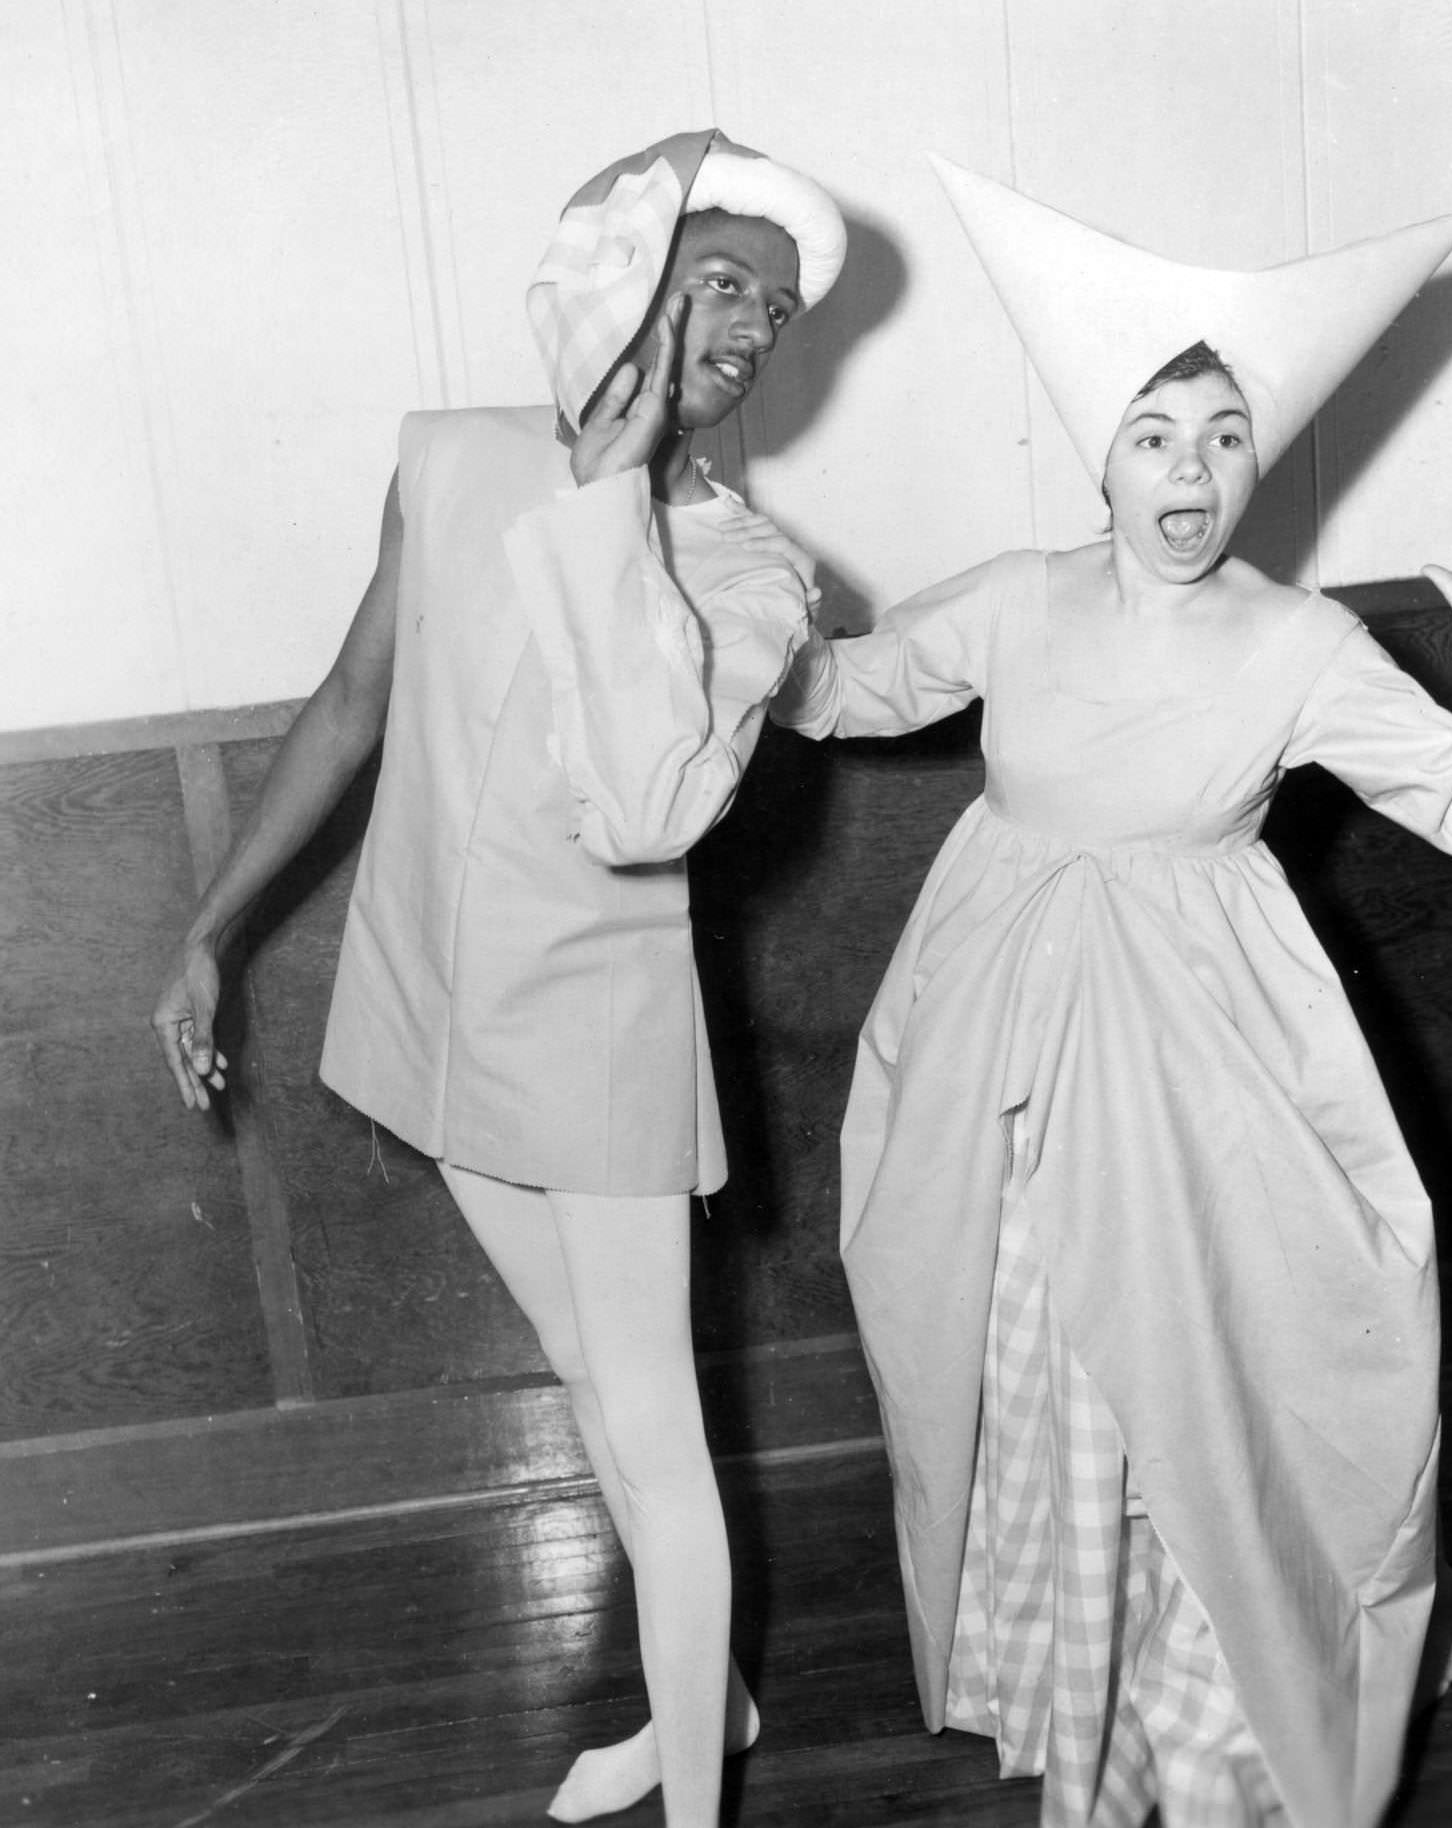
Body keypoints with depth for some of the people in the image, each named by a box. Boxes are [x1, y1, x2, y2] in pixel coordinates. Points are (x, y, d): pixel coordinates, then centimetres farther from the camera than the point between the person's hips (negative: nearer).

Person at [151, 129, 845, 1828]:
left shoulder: (750, 573, -15)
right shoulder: (453, 460, -5)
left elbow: (645, 814, -33)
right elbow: (353, 701, 7)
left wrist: (609, 491, -30)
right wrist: (210, 926, 9)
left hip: (598, 1029, -4)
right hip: (437, 1004, 5)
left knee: (654, 1426, 4)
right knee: (593, 1381, 20)